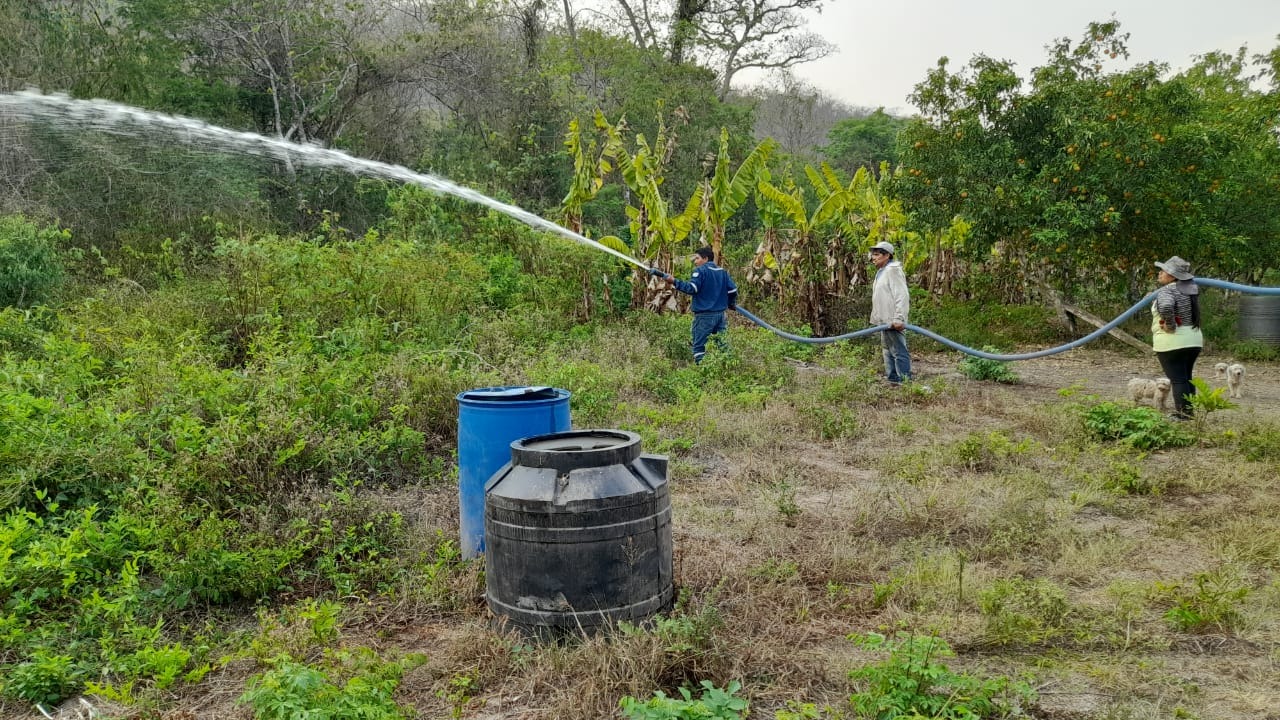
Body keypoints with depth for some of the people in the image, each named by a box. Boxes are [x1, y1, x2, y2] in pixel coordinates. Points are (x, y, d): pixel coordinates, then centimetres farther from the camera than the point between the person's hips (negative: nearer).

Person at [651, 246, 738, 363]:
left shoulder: (700, 271, -8)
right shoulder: (723, 271, 11)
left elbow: (692, 288, -19)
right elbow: (733, 290, 10)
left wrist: (674, 281, -17)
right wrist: (731, 304, 27)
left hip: (705, 315, -6)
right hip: (720, 314, 6)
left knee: (699, 346, -2)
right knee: (722, 344, 10)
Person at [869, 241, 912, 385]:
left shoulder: (893, 270, -14)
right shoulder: (881, 272, 18)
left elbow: (902, 296, -21)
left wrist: (899, 318, -26)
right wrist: (876, 316, 22)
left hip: (893, 322, -11)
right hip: (885, 321, 11)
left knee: (899, 352, -9)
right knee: (888, 351, 17)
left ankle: (905, 382, -8)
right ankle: (892, 380, 26)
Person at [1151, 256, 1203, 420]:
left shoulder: (1166, 291, -17)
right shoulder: (1191, 288, 7)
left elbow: (1166, 307, -37)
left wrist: (1170, 325, -23)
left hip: (1172, 342, -8)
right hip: (1194, 339, 8)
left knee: (1177, 379, -3)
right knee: (1186, 378, 18)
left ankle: (1182, 415, -2)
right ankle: (1189, 411, 25)